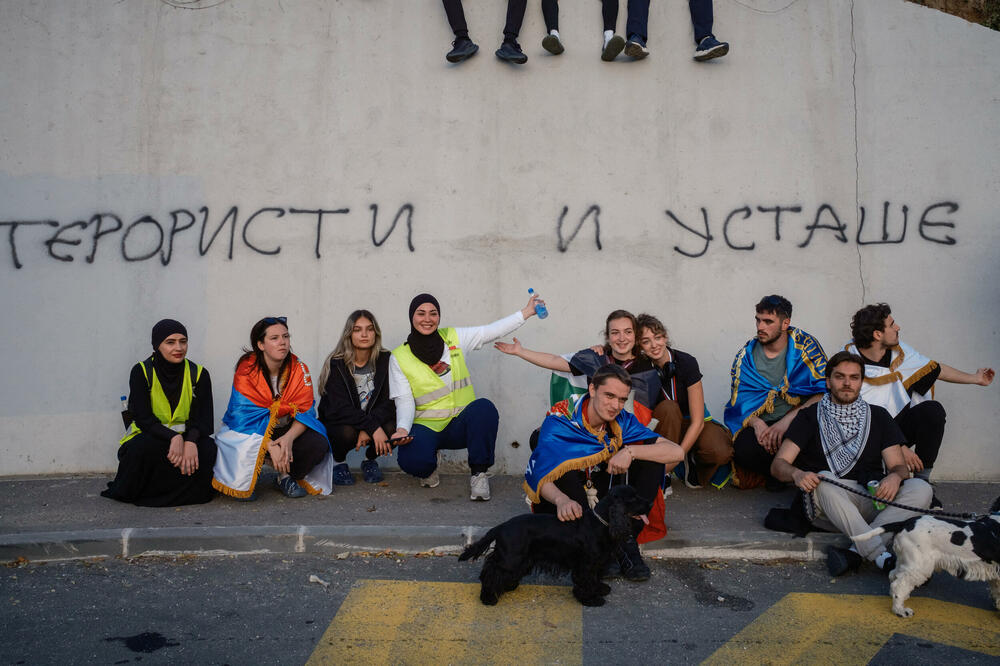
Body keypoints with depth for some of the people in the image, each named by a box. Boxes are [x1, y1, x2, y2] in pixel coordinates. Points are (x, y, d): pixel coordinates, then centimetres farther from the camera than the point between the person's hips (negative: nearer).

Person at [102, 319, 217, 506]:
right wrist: (174, 438, -33)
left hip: (185, 439, 2)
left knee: (207, 448, -30)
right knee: (144, 447, -36)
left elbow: (203, 417, -8)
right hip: (148, 437, -2)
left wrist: (190, 441, -31)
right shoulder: (141, 372, -7)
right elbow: (143, 418, -16)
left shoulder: (199, 374, -1)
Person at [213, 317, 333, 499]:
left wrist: (289, 437, -31)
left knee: (318, 444, -24)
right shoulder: (247, 370, -16)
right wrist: (271, 446, -35)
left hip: (286, 431, 3)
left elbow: (305, 411, -11)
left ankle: (285, 476, 4)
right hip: (250, 431, -3)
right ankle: (245, 483, -1)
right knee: (245, 448, -36)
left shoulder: (299, 369, -7)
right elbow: (247, 416, -22)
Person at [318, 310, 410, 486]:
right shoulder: (336, 364, -13)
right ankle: (338, 462, 2)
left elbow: (389, 403, -11)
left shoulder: (385, 360, -6)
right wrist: (373, 427, -34)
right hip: (337, 423, -2)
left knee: (392, 428, -29)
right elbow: (340, 409, -22)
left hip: (375, 420, 2)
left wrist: (367, 429, -27)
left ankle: (370, 459, 5)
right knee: (347, 433, -35)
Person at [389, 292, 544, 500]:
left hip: (459, 426, 1)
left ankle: (479, 474, -15)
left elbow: (492, 331, 6)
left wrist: (527, 311, 2)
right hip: (426, 427, -1)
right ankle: (428, 467, 9)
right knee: (411, 460, -32)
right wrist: (402, 429, -22)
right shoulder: (399, 357, 0)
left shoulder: (454, 338, 5)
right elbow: (405, 401, -4)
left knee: (484, 407, -32)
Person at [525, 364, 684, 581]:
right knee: (566, 468, -36)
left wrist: (630, 451, -29)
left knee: (651, 455, -13)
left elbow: (677, 452, -15)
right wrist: (562, 500, -54)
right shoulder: (558, 422, -19)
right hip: (558, 499, -4)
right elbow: (542, 478, -31)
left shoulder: (622, 422, -8)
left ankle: (626, 540, -18)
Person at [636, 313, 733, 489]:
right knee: (668, 408, -33)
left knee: (720, 453, -33)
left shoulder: (686, 362, -19)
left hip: (694, 425, -1)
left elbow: (697, 421, -19)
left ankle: (692, 461, 0)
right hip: (665, 428, 2)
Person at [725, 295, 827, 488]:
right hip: (761, 423, 1)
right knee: (742, 449, -31)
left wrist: (788, 419, -21)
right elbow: (739, 402, 4)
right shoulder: (746, 354, 6)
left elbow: (826, 391, -10)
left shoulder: (805, 345, -1)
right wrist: (756, 423, -19)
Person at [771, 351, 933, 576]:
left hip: (872, 502, 3)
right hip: (824, 505, -3)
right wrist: (797, 474, -25)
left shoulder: (878, 416, 17)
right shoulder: (810, 416, 8)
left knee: (921, 489, -23)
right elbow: (778, 464, 0)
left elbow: (899, 465, 12)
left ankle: (854, 552, -36)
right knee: (825, 480, -34)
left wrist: (895, 476, -14)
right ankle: (883, 558, -41)